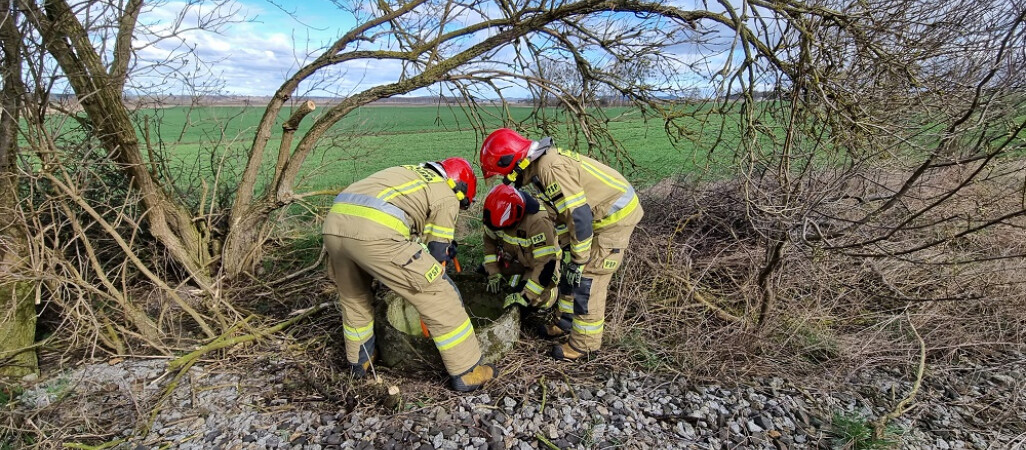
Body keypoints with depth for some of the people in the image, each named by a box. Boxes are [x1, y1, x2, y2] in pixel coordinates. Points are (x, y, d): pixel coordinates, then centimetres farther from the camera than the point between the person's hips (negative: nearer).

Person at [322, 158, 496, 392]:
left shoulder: (412, 173, 34)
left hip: (333, 224, 8)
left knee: (353, 298, 31)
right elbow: (437, 252, 14)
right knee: (440, 297, 4)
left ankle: (359, 361, 48)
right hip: (375, 234, -8)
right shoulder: (446, 197, 13)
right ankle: (466, 373, 13)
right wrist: (432, 286, 27)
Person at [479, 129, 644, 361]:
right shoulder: (542, 163, 3)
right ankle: (568, 321, 33)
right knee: (571, 271, 16)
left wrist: (578, 262, -20)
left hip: (616, 215, -9)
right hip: (602, 212, 10)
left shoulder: (550, 169, -27)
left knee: (587, 280, -4)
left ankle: (585, 344, 11)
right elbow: (561, 211, 14)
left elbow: (579, 217, -30)